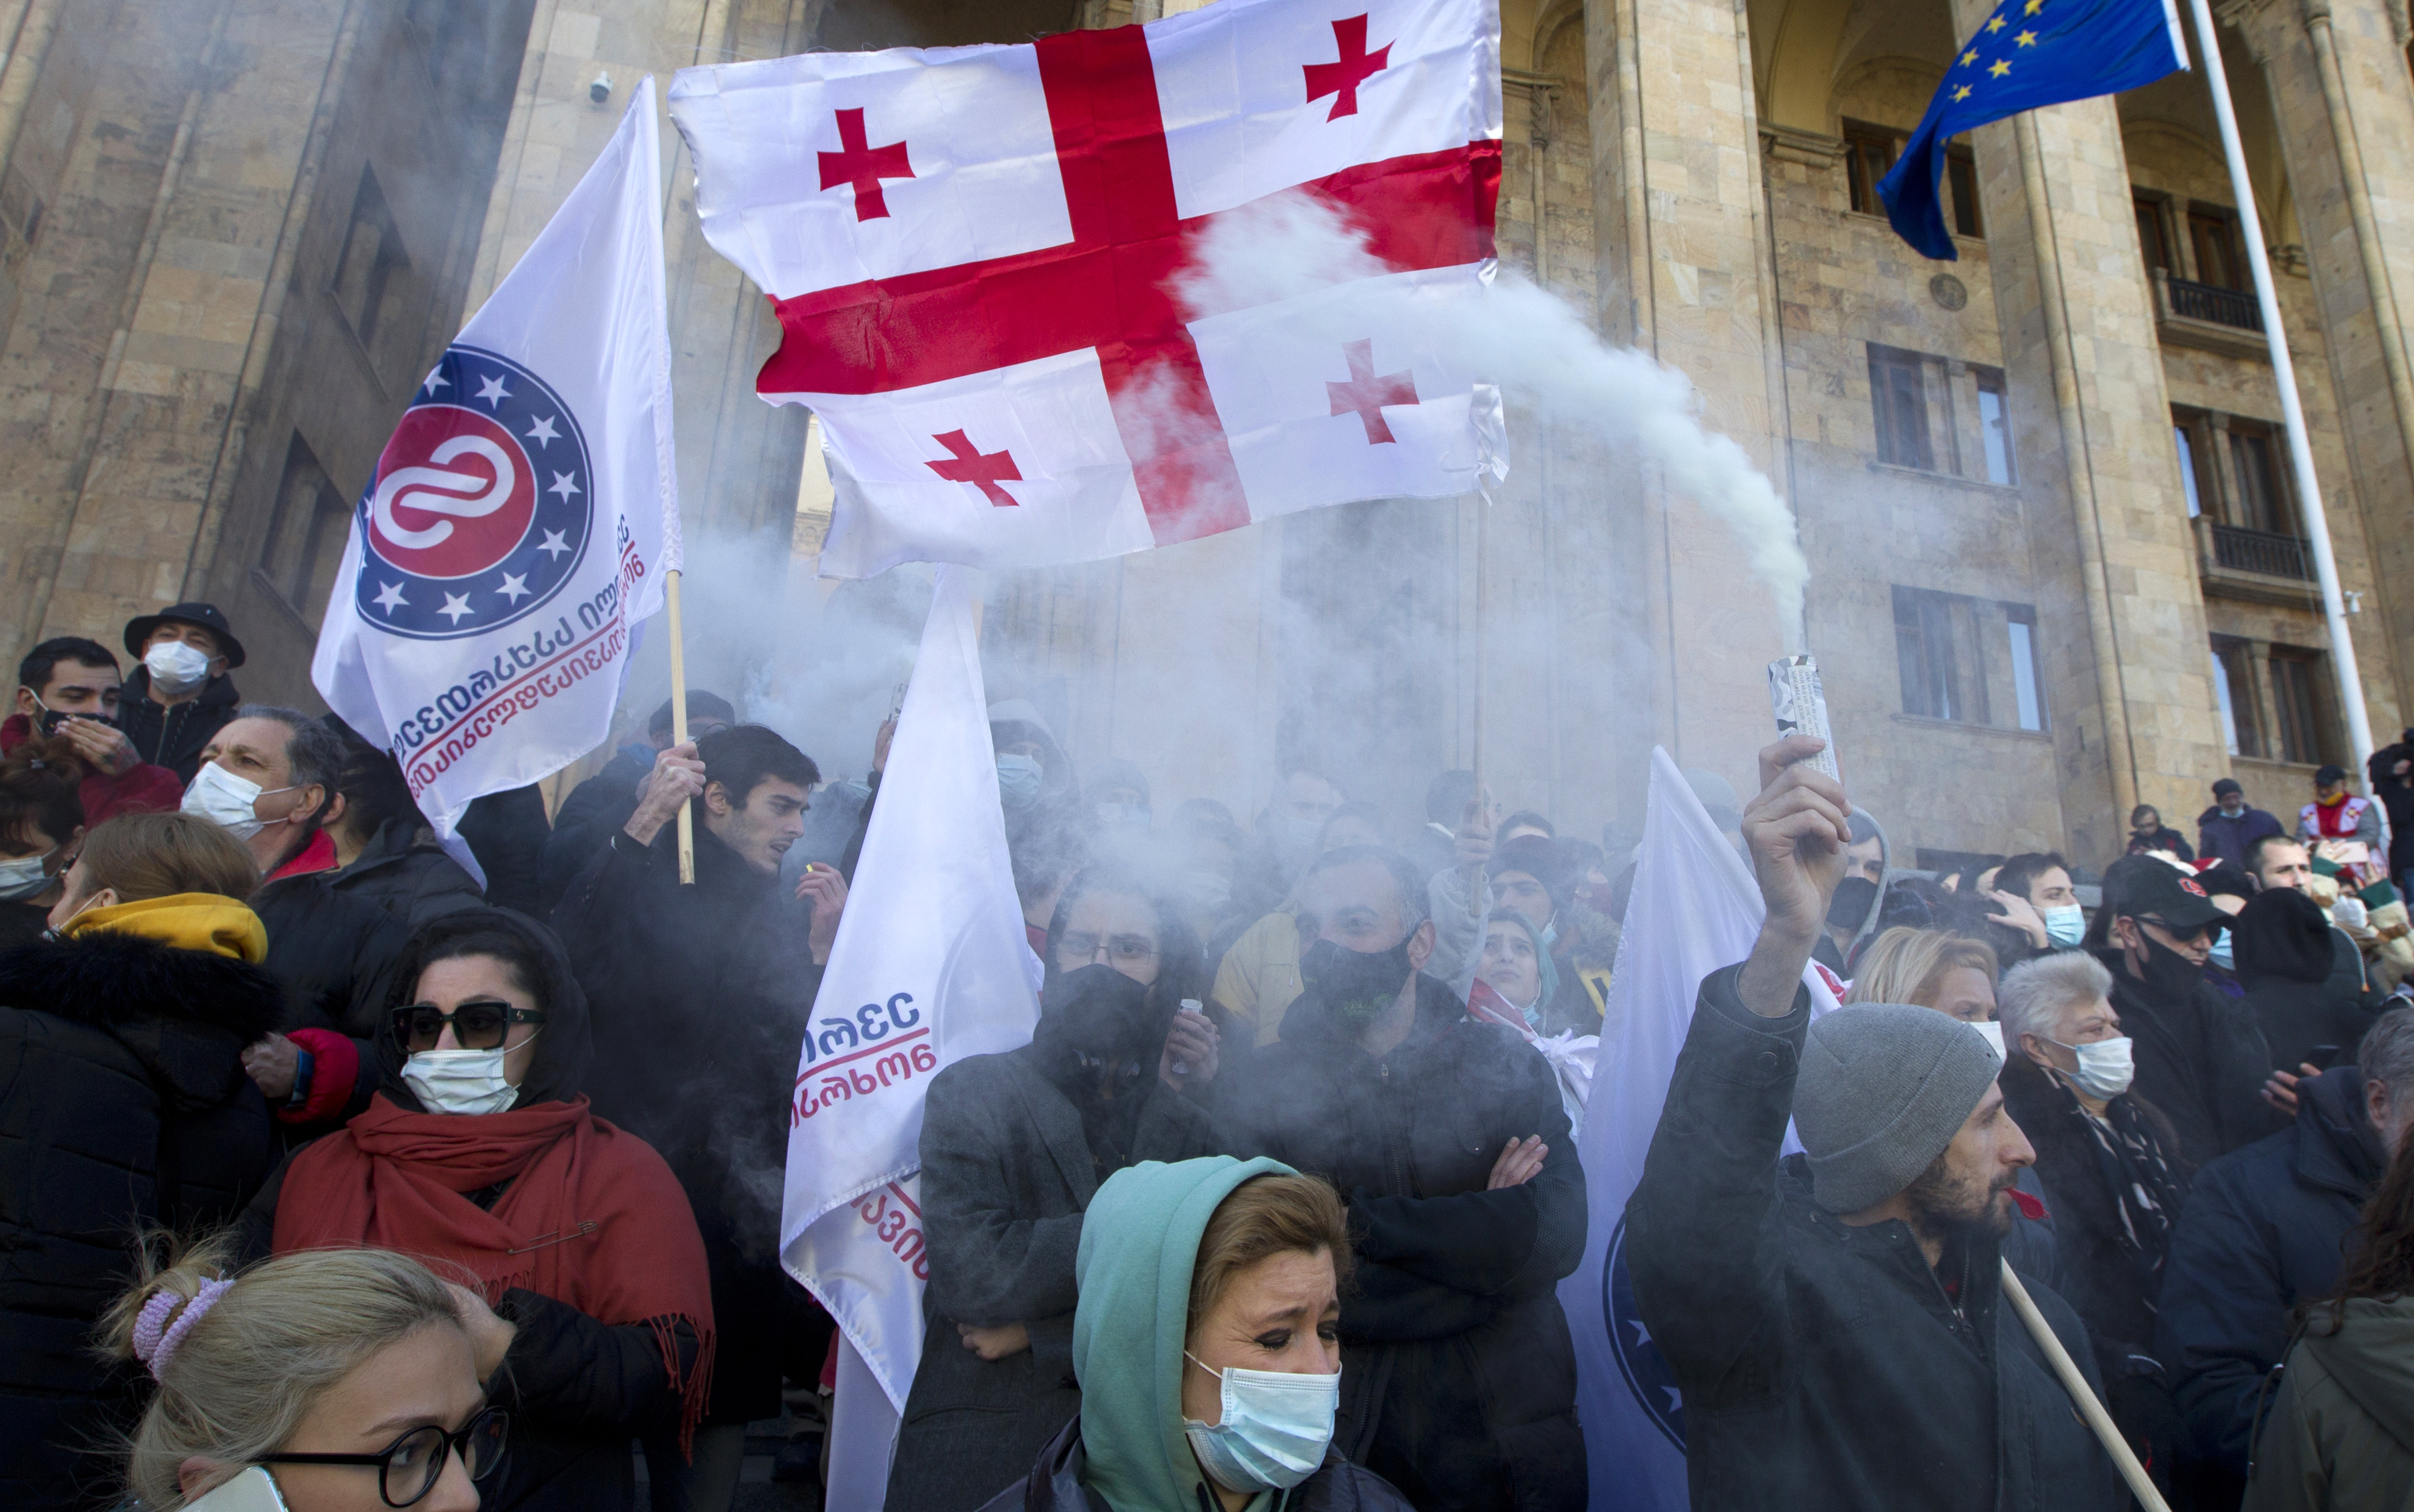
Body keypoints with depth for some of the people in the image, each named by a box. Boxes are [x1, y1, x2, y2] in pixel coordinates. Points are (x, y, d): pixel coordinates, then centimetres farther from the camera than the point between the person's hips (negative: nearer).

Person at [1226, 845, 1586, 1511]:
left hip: (1507, 1419, 1)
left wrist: (1360, 1221, -20)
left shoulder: (1506, 1063, -2)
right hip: (1345, 1425, -1)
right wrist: (1477, 1227, -18)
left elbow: (1558, 1236, -15)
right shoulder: (1267, 1088, -5)